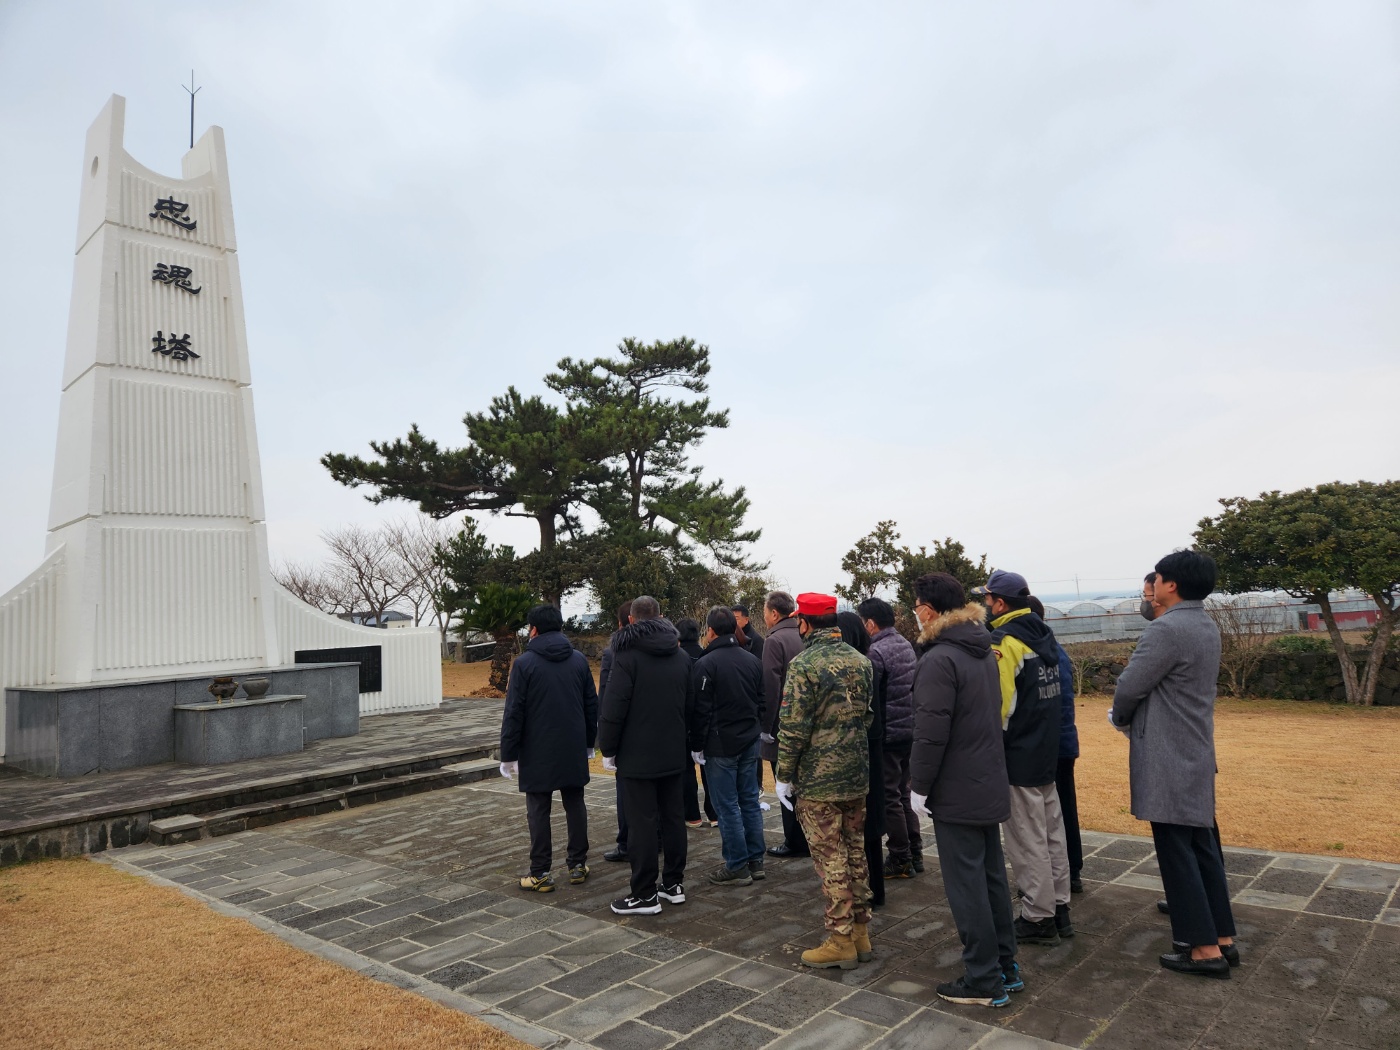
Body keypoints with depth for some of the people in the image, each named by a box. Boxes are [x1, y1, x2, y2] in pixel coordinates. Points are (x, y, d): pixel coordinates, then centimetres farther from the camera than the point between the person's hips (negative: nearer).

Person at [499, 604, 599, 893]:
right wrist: (589, 743, 18)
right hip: (574, 750, 4)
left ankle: (541, 873, 7)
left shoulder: (524, 662, -9)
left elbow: (513, 713, -10)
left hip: (537, 752, -4)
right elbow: (592, 704, 9)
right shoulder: (579, 660, 4)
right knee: (575, 804, 13)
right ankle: (578, 865, 20)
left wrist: (508, 754, -4)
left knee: (538, 810, 4)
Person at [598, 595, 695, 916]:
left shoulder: (628, 654, -13)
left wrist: (608, 749, -6)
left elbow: (613, 707, -16)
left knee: (642, 823, 0)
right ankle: (674, 883, 23)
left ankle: (645, 894, 6)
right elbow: (690, 704, 11)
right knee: (673, 817, 14)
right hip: (674, 754, 6)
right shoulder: (681, 656, 7)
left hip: (637, 756, -6)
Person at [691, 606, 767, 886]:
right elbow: (761, 701, 13)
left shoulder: (707, 663, -14)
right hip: (749, 742, 7)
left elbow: (701, 709, -14)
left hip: (720, 745, -7)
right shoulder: (753, 660, 7)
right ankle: (755, 860, 20)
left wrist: (697, 746, -6)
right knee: (750, 801, 14)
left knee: (727, 806, 1)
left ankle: (737, 867, 6)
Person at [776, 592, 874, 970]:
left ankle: (841, 940, 10)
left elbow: (793, 728, -17)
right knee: (856, 853, 16)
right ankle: (861, 932, 26)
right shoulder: (860, 660, 6)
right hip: (858, 775, 7)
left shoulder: (804, 664, -15)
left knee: (831, 859, 2)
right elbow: (870, 716, 12)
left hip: (818, 780, -7)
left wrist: (784, 776, -8)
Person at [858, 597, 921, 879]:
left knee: (889, 798, 3)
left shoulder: (877, 652, -19)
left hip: (887, 734, -9)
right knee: (902, 795, 19)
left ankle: (901, 861, 11)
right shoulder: (906, 645, 9)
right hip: (909, 730, 9)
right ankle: (914, 854, 26)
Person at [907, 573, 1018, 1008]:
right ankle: (1006, 967, 28)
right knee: (992, 877, 18)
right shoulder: (984, 653, 10)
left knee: (966, 886, 1)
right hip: (990, 786, 9)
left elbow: (931, 733, -24)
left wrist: (920, 786, -13)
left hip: (956, 793, -9)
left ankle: (984, 981, 11)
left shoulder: (939, 659, -20)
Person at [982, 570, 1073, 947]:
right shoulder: (1043, 637, 9)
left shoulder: (1003, 642, -19)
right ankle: (1059, 908, 27)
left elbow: (999, 704, -22)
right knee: (1052, 833, 17)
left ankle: (1038, 919, 12)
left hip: (1017, 759, -9)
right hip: (1046, 753, 9)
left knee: (1028, 841, 2)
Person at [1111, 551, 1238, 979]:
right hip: (1196, 754, 9)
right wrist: (1136, 717, 12)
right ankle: (1223, 938, 24)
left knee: (1177, 852, 0)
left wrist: (1121, 719, 3)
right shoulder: (1207, 627, 10)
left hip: (1166, 759, -9)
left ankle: (1205, 948, 6)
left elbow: (1130, 687, -17)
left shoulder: (1166, 629, -20)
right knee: (1203, 848, 16)